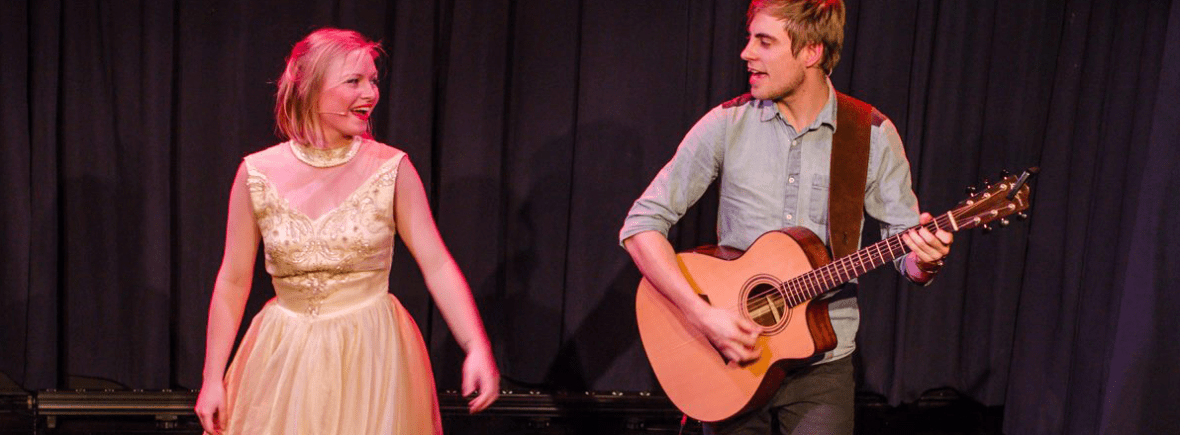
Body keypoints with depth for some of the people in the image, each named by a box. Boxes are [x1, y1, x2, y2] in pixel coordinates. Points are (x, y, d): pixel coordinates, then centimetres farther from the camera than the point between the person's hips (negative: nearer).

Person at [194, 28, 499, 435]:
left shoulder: (391, 169, -7)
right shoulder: (257, 174, -5)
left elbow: (436, 264, -8)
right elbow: (233, 282, 1)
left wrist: (477, 347, -18)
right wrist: (212, 378, 2)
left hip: (372, 357, -1)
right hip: (286, 360, 1)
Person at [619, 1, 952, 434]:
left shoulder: (872, 135, -3)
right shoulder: (726, 125, -5)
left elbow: (905, 244, 4)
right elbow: (641, 224, -7)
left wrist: (926, 260, -21)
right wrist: (704, 314, -17)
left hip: (821, 362, 0)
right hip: (729, 359, 1)